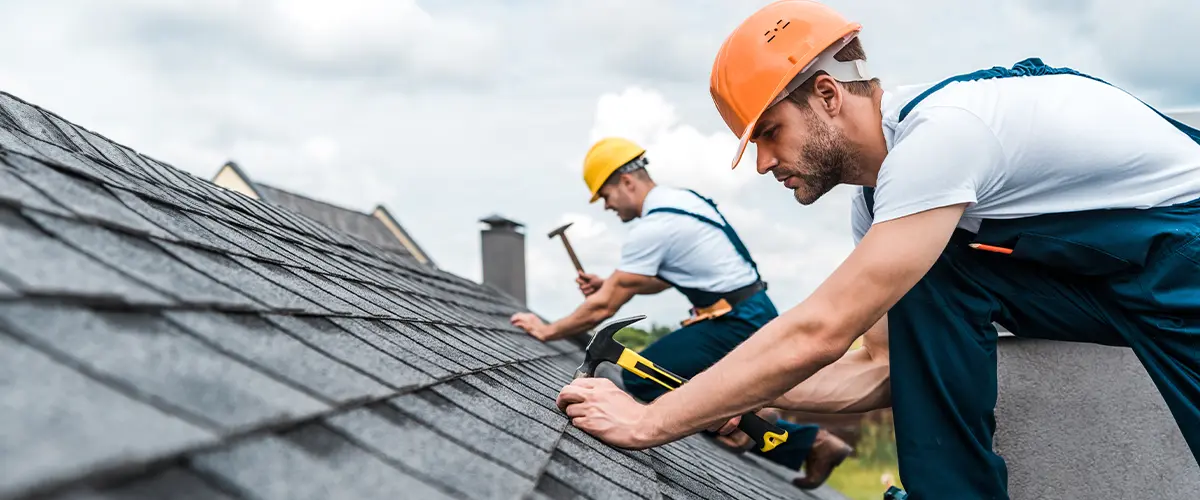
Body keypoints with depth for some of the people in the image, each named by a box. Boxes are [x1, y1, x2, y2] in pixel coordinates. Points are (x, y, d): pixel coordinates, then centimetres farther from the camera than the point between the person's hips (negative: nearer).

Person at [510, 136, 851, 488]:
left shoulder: (652, 228, -17)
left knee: (639, 378, -10)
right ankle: (815, 443, 16)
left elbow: (603, 308, -13)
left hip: (736, 325, -10)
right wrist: (608, 283, 13)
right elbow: (662, 278, 24)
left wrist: (547, 331, -2)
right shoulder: (681, 199, 11)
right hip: (754, 316, 10)